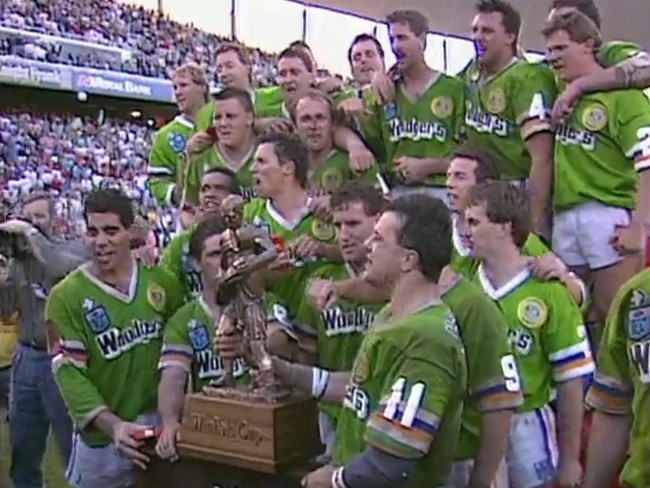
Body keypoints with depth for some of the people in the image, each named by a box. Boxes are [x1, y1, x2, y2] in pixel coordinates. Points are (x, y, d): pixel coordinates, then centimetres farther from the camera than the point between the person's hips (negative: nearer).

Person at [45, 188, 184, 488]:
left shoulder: (164, 283, 1)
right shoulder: (66, 296, -9)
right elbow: (69, 373, -14)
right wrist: (113, 425, -26)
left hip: (162, 426, 3)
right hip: (102, 439, -3)